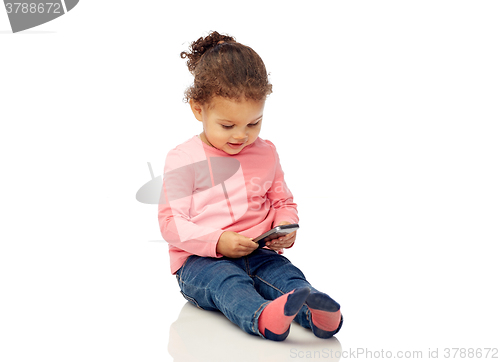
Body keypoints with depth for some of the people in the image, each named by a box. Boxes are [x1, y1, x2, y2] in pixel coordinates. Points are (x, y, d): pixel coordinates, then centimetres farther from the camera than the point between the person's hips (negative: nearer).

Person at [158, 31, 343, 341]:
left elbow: (283, 201, 21)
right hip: (199, 260, -4)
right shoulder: (183, 159, -2)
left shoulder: (266, 153, 12)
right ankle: (262, 318, -63)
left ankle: (315, 314, -54)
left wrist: (286, 227, -4)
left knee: (287, 274, -27)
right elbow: (171, 221, -5)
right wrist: (217, 242, -21)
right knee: (227, 282, -36)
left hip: (258, 254, 4)